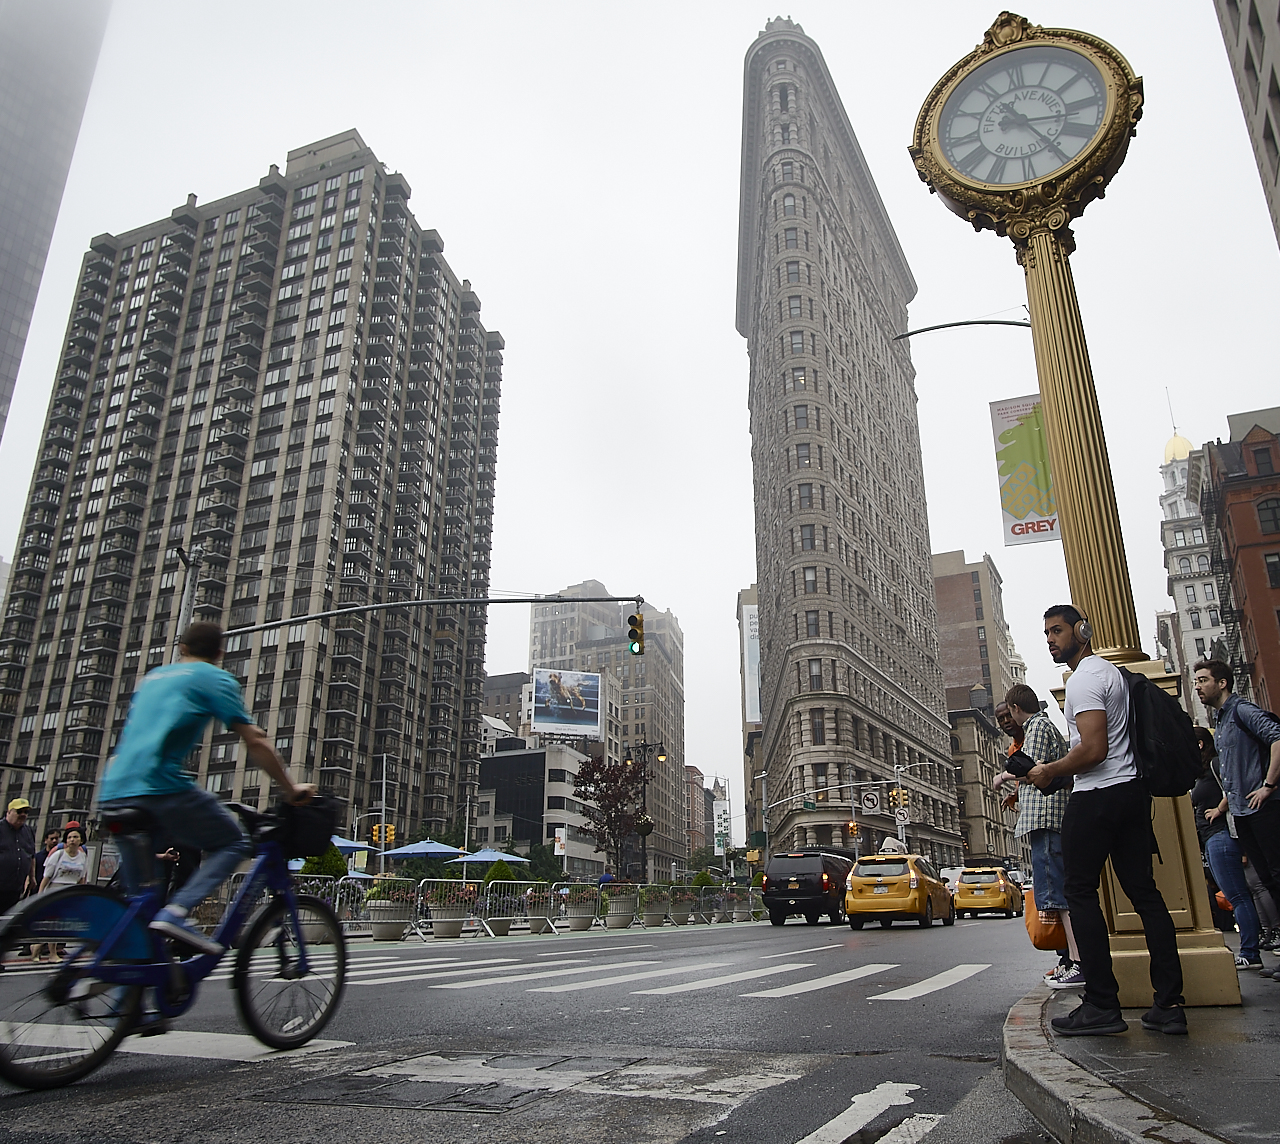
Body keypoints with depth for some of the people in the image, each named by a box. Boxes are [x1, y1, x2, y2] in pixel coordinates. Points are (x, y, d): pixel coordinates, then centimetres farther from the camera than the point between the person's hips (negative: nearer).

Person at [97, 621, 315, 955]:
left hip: (114, 793, 7)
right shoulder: (216, 679, 7)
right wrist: (292, 789, 7)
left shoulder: (152, 677, 27)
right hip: (160, 786, -7)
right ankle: (176, 912, -15)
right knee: (233, 843, 5)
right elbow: (255, 742, 0)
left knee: (136, 896, 18)